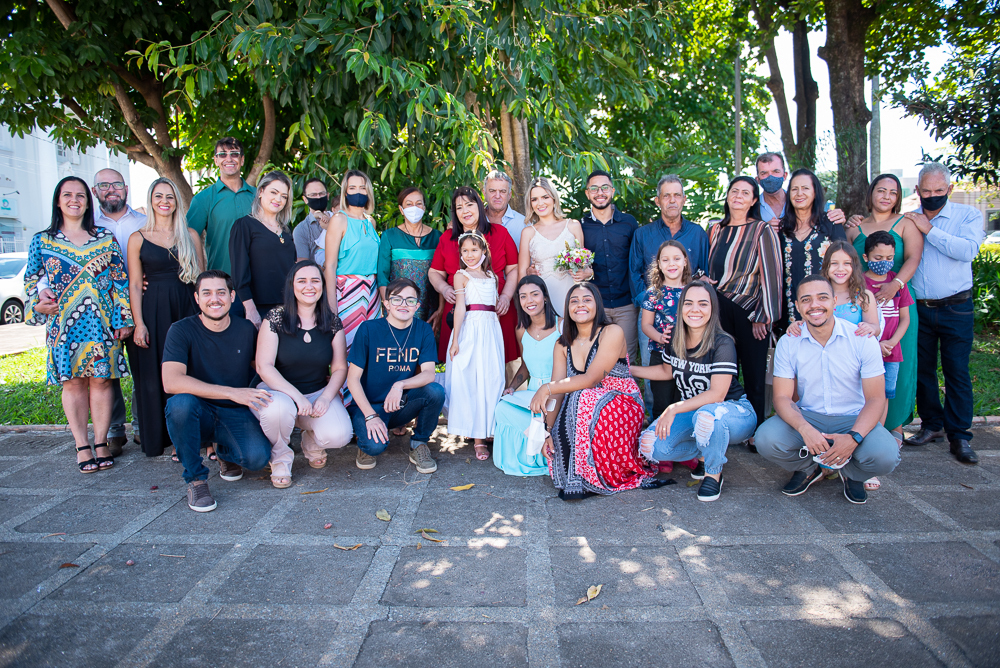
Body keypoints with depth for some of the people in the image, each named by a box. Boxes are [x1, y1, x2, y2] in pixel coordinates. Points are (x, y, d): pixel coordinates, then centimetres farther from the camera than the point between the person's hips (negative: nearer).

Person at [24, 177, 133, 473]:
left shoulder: (105, 237, 7)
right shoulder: (42, 241, 8)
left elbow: (120, 278, 5)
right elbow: (31, 281, 13)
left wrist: (124, 318, -2)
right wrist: (37, 304, -6)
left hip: (102, 323, 0)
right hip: (63, 324, 1)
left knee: (101, 379, 1)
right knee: (72, 382, 3)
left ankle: (101, 443, 12)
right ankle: (82, 446, 12)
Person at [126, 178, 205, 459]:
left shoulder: (191, 235, 9)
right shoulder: (138, 239, 5)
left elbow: (202, 277, 9)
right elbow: (134, 284, 2)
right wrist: (139, 324, -5)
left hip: (187, 307, 1)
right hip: (153, 312, -1)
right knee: (156, 376, 1)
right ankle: (165, 438, 11)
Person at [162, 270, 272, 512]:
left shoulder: (247, 329, 1)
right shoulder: (181, 331, -10)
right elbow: (171, 382, -25)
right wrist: (232, 393, -31)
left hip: (236, 414, 2)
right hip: (198, 414, -1)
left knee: (257, 457, -27)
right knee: (180, 403, -36)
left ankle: (226, 452, 14)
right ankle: (195, 478, -12)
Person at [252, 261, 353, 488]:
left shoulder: (332, 323, 1)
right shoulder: (275, 318, -7)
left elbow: (340, 368, 2)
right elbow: (264, 367, -12)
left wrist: (326, 397, -16)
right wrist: (297, 396, -23)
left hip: (320, 392, 2)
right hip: (279, 390, -2)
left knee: (340, 435, -26)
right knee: (277, 408, -39)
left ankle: (312, 442, 15)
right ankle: (281, 457, -4)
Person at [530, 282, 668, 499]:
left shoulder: (612, 333, -10)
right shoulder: (563, 345, 7)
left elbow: (592, 379, -21)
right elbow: (557, 392, -2)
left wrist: (547, 388, -26)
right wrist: (549, 432, -15)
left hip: (622, 408, -4)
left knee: (586, 399, -35)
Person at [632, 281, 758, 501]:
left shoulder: (723, 344, -19)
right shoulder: (676, 339, -2)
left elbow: (717, 394, -27)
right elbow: (667, 370, 18)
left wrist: (674, 409, -33)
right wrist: (627, 370, 13)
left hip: (734, 412, -6)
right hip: (693, 412, 6)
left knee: (707, 414, -42)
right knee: (650, 446, -17)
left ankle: (713, 473, -12)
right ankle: (704, 453, 11)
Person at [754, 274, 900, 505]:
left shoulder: (863, 340, -9)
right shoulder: (787, 343, -6)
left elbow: (875, 398, -9)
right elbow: (782, 397, -8)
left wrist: (854, 437, -28)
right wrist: (805, 428, -30)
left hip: (853, 419, -1)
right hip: (806, 417, 1)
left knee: (885, 455, -31)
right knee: (765, 439, -28)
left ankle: (850, 473, 9)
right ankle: (811, 468, 8)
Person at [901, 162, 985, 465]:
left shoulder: (967, 215, 0)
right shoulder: (907, 221, 8)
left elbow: (967, 249, -18)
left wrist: (930, 230, -16)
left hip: (955, 308, -2)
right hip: (918, 308, 3)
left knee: (957, 371, -1)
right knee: (922, 369, 8)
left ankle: (959, 436, 8)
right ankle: (931, 425, 22)